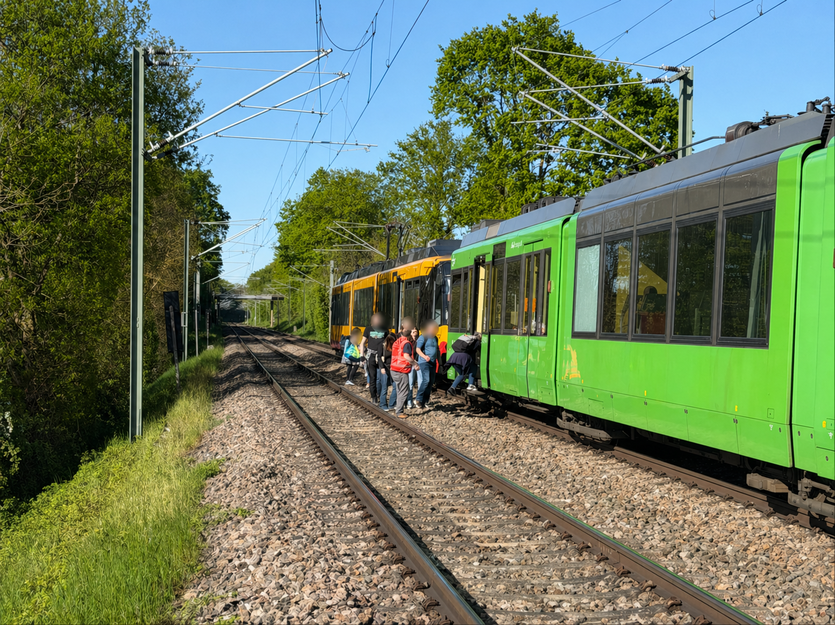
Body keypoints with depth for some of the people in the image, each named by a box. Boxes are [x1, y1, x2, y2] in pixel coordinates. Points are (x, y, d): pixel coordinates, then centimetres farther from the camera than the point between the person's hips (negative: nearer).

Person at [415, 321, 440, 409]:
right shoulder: (423, 337, -6)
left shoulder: (435, 338, 16)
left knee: (431, 382, 7)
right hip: (424, 362, -8)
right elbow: (417, 349, -13)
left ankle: (425, 401, 14)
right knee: (426, 380, -20)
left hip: (433, 362, 8)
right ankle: (419, 399, -13)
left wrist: (438, 360, 17)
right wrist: (424, 356, -29)